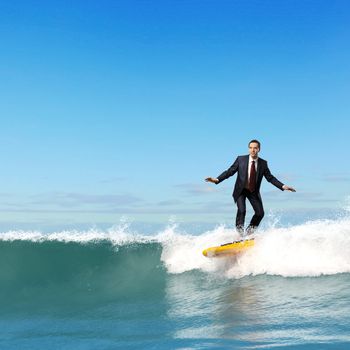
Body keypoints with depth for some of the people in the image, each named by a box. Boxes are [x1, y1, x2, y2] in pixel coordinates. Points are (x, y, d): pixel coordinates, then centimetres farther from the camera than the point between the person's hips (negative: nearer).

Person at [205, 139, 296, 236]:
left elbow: (270, 178, 4)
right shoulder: (241, 159, -8)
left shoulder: (263, 163, -2)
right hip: (240, 190, -3)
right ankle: (240, 233, -9)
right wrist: (217, 179, -19)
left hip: (254, 192, 3)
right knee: (241, 211, -22)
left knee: (260, 213, -8)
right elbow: (230, 171, -7)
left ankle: (249, 232, 13)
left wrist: (283, 186, -6)